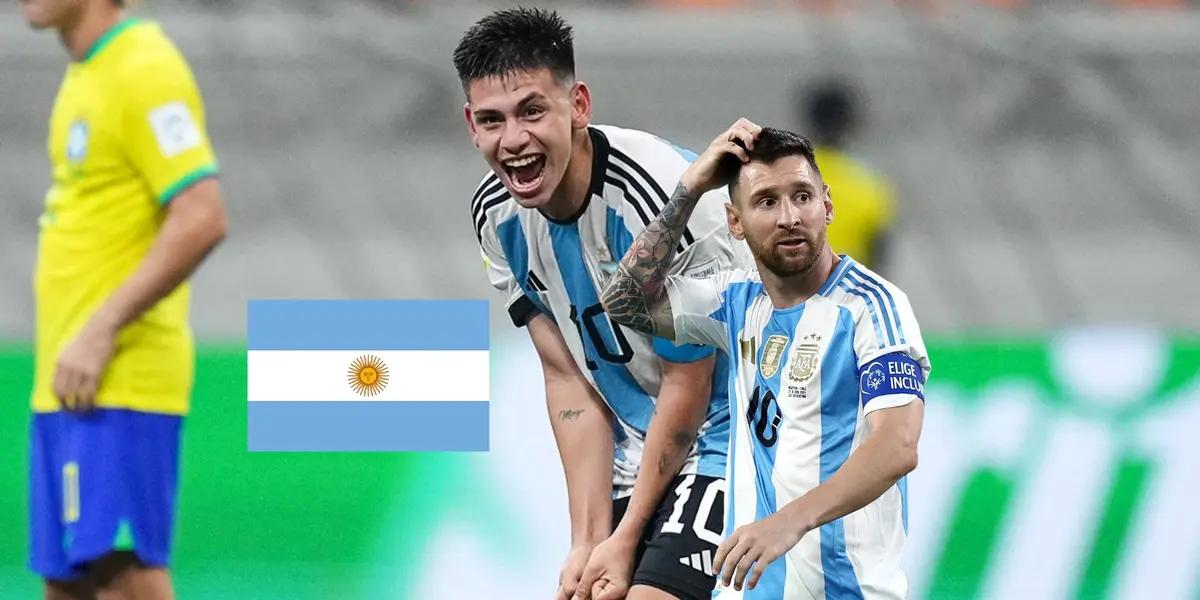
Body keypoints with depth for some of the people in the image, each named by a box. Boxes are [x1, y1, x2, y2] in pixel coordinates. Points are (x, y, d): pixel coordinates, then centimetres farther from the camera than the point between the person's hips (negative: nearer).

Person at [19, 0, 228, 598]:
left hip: (118, 385, -10)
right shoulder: (85, 76, 16)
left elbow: (202, 218, -21)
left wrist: (101, 331, -22)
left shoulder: (145, 72, -13)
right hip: (64, 389, 10)